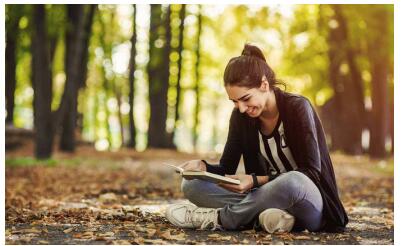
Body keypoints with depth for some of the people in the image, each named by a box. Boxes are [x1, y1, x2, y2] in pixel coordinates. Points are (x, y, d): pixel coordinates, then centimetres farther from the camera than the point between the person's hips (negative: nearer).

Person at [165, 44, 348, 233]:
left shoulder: (297, 108, -15)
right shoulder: (241, 116, 0)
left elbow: (312, 173, -19)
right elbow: (227, 169, 4)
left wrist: (256, 181, -27)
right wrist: (203, 167, -18)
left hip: (309, 205, -5)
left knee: (292, 182, -41)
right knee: (192, 184, -11)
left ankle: (217, 218, -21)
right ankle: (266, 214, -29)